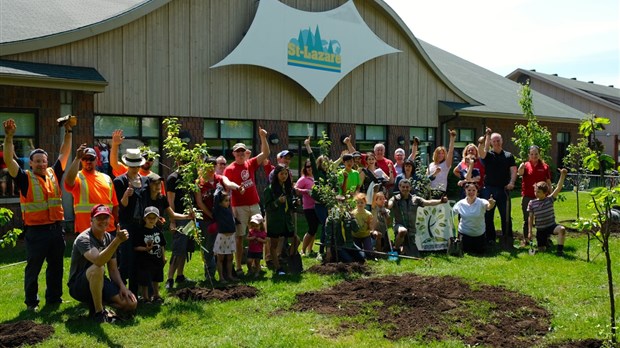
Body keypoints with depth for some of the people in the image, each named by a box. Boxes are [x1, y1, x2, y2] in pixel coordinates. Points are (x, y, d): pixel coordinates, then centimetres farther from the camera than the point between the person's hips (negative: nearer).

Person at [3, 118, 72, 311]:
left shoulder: (53, 174, 9)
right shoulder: (25, 179, -3)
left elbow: (64, 154, 14)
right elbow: (9, 160, -13)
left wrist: (68, 132, 9)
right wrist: (9, 137, -22)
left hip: (56, 229, 4)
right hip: (35, 231, -4)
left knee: (56, 267, 13)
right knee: (33, 268, 5)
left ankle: (54, 298, 26)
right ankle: (31, 302, 17)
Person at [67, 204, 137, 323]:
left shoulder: (109, 238, 3)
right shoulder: (83, 239, -21)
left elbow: (113, 269, 6)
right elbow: (98, 261, -41)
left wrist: (122, 286, -11)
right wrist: (118, 241, -49)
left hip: (99, 283, 6)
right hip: (78, 286, -6)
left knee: (131, 304, -12)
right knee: (97, 269, -39)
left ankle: (97, 302, 12)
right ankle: (98, 312, -23)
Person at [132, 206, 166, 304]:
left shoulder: (158, 230, 5)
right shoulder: (140, 231, -13)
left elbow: (162, 245, 13)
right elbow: (135, 247, -14)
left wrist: (164, 257, 12)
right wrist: (146, 249, -27)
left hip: (157, 260, 6)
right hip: (144, 261, -6)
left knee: (156, 279, 20)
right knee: (144, 281, 1)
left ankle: (156, 295, 36)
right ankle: (145, 298, 17)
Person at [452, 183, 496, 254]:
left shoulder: (481, 202, -17)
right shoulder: (460, 203, -11)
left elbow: (488, 206, -39)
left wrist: (491, 204, -60)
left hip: (479, 234, 0)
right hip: (464, 234, 0)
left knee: (480, 251, 11)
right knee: (466, 250, 6)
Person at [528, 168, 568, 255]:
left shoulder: (550, 199, -5)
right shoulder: (532, 203, -4)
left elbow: (558, 188, -15)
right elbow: (530, 218, 1)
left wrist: (562, 175, -25)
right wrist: (530, 231, -1)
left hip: (551, 226, -1)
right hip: (540, 229, 1)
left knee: (562, 229, -34)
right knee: (541, 250, 1)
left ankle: (560, 250, -24)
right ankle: (545, 239, 35)